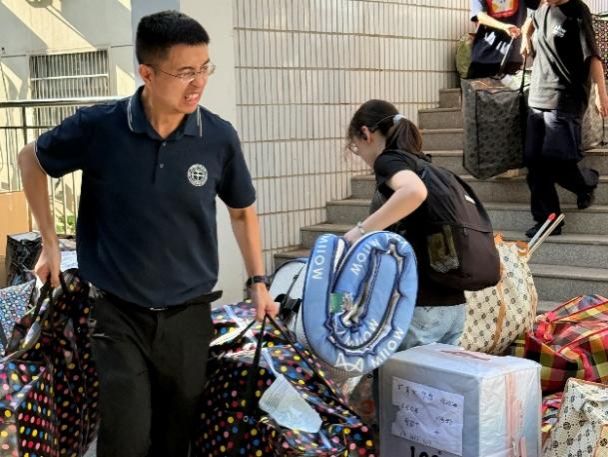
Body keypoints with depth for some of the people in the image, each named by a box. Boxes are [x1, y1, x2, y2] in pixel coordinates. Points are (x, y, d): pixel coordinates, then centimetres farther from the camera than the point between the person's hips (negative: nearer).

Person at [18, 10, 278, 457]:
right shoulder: (99, 127, -13)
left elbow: (242, 210, 10)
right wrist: (51, 244, 6)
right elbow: (32, 160, 7)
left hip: (189, 317, 2)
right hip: (120, 315, -2)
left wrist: (258, 281, 7)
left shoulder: (219, 137, -8)